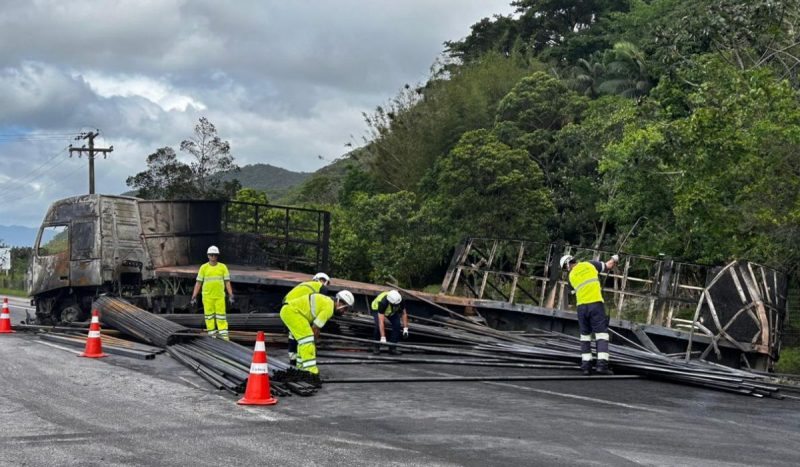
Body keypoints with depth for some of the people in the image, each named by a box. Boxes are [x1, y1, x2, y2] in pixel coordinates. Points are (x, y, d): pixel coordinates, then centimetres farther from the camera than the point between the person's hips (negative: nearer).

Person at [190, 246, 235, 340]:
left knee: (221, 316, -3)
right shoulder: (203, 268, 3)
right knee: (209, 316, 4)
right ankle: (212, 336, 11)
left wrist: (231, 296, -3)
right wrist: (194, 297, 0)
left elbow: (227, 282, 4)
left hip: (220, 296, -1)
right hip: (207, 296, 1)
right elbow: (198, 283, 5)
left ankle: (224, 336, -2)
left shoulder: (223, 267, 4)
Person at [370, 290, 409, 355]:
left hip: (393, 311, 4)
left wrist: (405, 329, -21)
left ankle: (392, 348, -5)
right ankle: (376, 347, -8)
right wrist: (383, 338, -47)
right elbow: (381, 322, -45)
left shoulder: (400, 299, -32)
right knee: (378, 326, -27)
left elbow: (404, 313, -17)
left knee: (397, 326, -16)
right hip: (377, 309, -4)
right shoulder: (383, 302, -44)